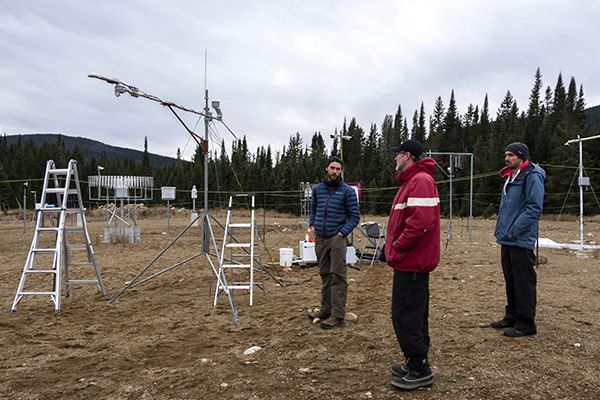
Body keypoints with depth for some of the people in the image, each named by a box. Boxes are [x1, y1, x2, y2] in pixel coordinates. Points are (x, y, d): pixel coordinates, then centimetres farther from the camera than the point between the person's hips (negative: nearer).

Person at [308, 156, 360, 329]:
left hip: (337, 238, -5)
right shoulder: (317, 189, 10)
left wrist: (343, 232, -11)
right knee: (325, 275, 13)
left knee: (338, 276, -5)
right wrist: (312, 226, 7)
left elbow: (354, 216, -2)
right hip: (320, 239, 5)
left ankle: (337, 315, -1)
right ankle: (326, 309, 23)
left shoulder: (347, 191, -2)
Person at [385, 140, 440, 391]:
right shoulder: (412, 181, 17)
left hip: (411, 262, -11)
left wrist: (397, 248, -19)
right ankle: (416, 363, 28)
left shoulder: (420, 181, -17)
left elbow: (420, 222, -28)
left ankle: (420, 369, 6)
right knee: (415, 314, 17)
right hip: (413, 261, 11)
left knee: (405, 316, -4)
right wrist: (393, 246, 13)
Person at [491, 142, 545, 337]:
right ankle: (511, 317, 28)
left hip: (521, 241, -9)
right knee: (510, 281, 17)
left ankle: (525, 323, 10)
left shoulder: (531, 176, -11)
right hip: (506, 240, 9)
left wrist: (514, 230, -19)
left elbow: (534, 208, -18)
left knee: (523, 283, 0)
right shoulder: (509, 177, 16)